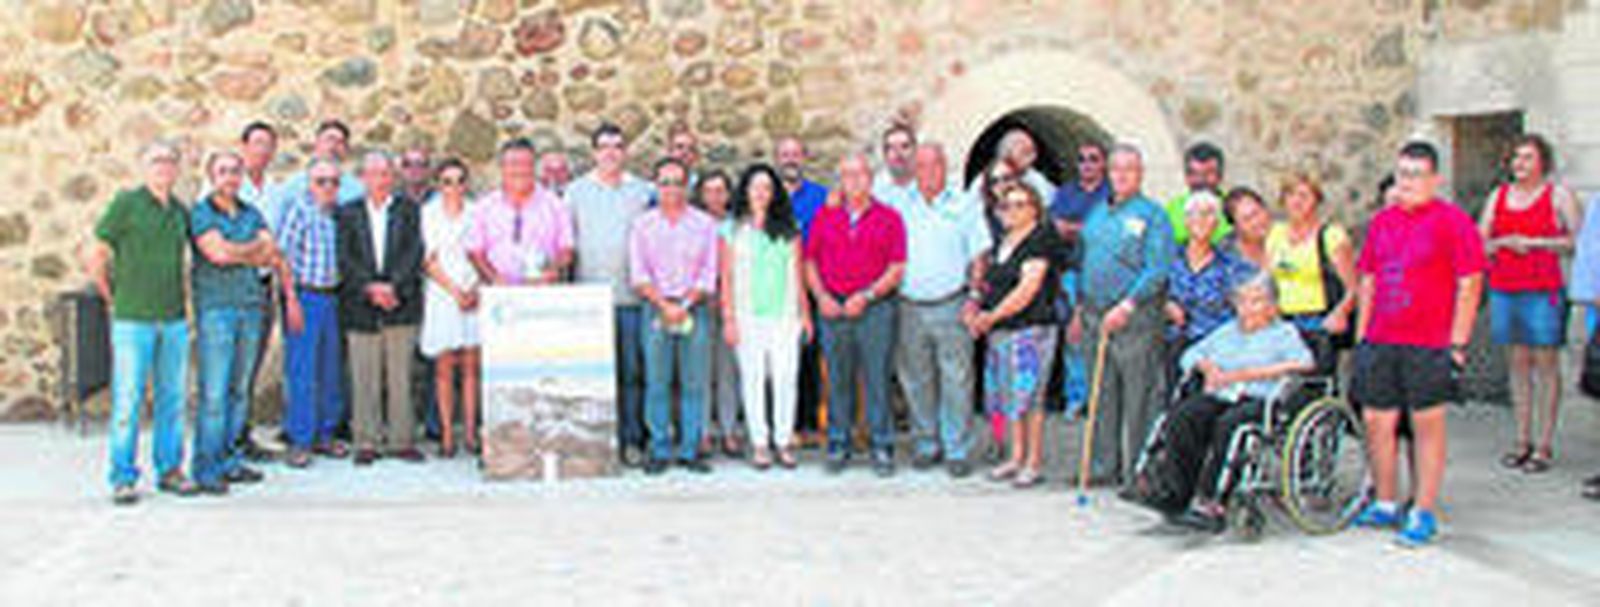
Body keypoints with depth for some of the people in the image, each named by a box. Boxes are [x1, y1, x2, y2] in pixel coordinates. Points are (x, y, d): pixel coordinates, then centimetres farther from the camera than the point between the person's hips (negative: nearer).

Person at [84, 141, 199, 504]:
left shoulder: (181, 211, 11)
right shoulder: (126, 203, -3)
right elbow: (94, 257, -2)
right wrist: (113, 297, 2)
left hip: (174, 320, 5)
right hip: (133, 320, -5)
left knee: (172, 397, 8)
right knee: (128, 400, -4)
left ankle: (169, 470, 17)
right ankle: (123, 478, 3)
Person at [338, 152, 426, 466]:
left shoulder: (408, 209, 8)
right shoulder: (349, 213, 9)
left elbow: (414, 253, -2)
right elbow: (345, 258, 0)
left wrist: (393, 286, -14)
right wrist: (370, 287, -13)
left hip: (401, 305, 0)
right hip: (361, 308, 0)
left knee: (400, 377, 3)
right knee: (364, 379, 1)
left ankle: (402, 440, 10)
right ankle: (366, 442, 8)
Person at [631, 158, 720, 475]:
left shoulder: (704, 224, 8)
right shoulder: (642, 225, 8)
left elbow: (708, 273, 3)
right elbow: (639, 274, 2)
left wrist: (685, 305, -9)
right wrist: (664, 305, -10)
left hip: (694, 309, 0)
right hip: (656, 309, 0)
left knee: (694, 383, -1)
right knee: (657, 383, -2)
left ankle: (689, 449, 6)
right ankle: (660, 451, 4)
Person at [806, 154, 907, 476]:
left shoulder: (889, 218, 3)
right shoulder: (825, 216, 10)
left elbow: (897, 268, -2)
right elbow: (810, 261, 12)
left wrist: (866, 296, -11)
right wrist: (821, 296, -3)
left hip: (875, 309, -2)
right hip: (834, 310, 2)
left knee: (877, 380, -1)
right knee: (837, 380, 7)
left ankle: (882, 448, 6)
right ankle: (838, 446, 15)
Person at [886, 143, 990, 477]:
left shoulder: (965, 204, 6)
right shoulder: (897, 202, 9)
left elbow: (978, 255, 6)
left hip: (951, 306, -2)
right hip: (910, 308, 2)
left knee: (956, 381, -3)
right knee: (916, 380, 7)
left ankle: (956, 450, 4)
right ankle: (925, 444, 19)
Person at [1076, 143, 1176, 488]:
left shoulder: (1151, 214, -3)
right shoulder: (1097, 214, 18)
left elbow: (1157, 270, -12)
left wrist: (1127, 306, -20)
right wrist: (1080, 311, 18)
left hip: (1135, 318, -6)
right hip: (1096, 315, 6)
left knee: (1138, 398, -5)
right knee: (1102, 395, 10)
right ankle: (1104, 466, 18)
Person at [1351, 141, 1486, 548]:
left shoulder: (1453, 221, -4)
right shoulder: (1381, 221, 13)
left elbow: (1469, 286, -6)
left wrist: (1457, 345, -10)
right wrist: (1361, 335, 13)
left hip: (1428, 346, -6)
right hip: (1379, 345, 6)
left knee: (1427, 426, 1)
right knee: (1377, 422, 8)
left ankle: (1424, 514, 9)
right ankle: (1385, 505, 23)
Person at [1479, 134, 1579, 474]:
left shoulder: (1558, 195, 1)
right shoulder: (1498, 196, 13)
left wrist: (1534, 242, -10)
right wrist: (1504, 242, -7)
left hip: (1543, 291, -4)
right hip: (1504, 290, 4)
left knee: (1546, 363, -2)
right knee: (1518, 363, 8)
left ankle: (1544, 447, 1)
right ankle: (1523, 442, 14)